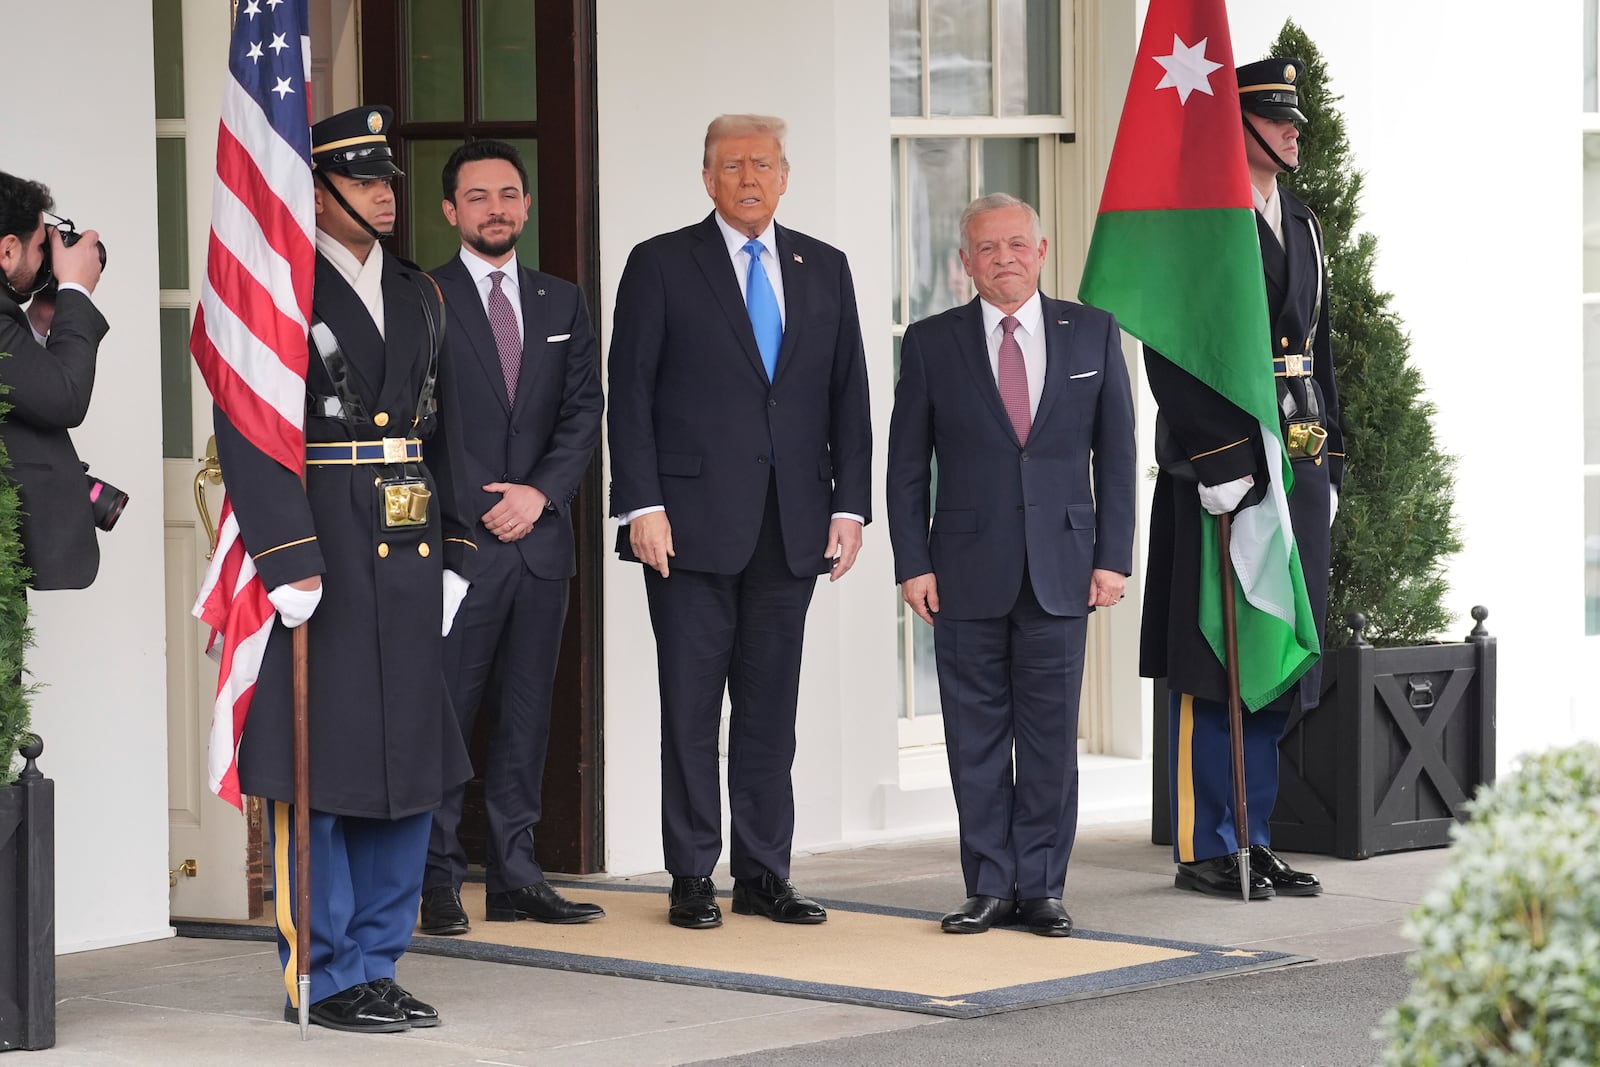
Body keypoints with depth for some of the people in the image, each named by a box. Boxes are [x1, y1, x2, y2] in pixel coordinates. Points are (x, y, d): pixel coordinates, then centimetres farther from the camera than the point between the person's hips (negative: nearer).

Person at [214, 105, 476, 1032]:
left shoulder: (419, 297, 16)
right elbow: (249, 436, -13)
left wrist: (450, 559, 11)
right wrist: (289, 564, -19)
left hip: (408, 561, 7)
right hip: (320, 563, -7)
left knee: (409, 765, 9)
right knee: (319, 773, -2)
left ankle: (377, 963, 19)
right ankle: (327, 978, 5)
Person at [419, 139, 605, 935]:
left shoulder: (561, 304, 15)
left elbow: (584, 412, 10)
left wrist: (540, 493, -5)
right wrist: (483, 505, -10)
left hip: (540, 536, 5)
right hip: (456, 541, -5)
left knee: (527, 713, 6)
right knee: (444, 713, -5)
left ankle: (515, 875, 9)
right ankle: (438, 879, -2)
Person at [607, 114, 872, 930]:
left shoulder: (824, 269, 12)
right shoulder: (661, 265, 1)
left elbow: (848, 394, 12)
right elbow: (629, 394, -3)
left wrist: (850, 503, 3)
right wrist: (642, 506, -11)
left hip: (791, 526, 4)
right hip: (693, 523, -3)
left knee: (772, 707, 7)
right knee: (691, 706, -1)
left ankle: (764, 875, 12)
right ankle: (692, 878, 5)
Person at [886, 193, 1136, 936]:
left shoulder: (1092, 334, 6)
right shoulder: (931, 344, 4)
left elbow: (1115, 453, 6)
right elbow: (907, 466, 5)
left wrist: (1113, 557, 0)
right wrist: (912, 565, -3)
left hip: (1061, 568, 0)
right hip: (968, 570, 0)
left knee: (1050, 735, 1)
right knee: (976, 736, 3)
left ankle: (1041, 888, 9)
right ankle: (989, 887, 10)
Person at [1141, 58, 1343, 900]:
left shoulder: (1301, 226, 17)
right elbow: (1173, 357, -16)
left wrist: (1328, 463, 16)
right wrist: (1219, 462, -21)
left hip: (1297, 466, 8)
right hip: (1223, 464, -8)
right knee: (1211, 670, -4)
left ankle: (1253, 839, 17)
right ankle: (1205, 849, 1)